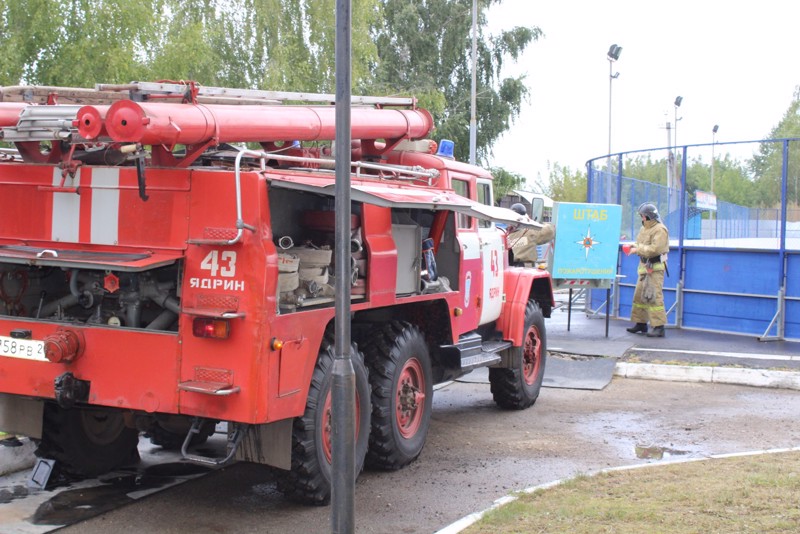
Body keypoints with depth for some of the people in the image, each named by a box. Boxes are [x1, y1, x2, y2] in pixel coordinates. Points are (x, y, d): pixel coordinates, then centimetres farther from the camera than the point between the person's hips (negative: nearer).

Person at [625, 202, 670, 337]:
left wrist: (638, 250, -19)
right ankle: (641, 324, 23)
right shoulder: (645, 228, 15)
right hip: (644, 266, 10)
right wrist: (635, 246, 3)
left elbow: (655, 249, -24)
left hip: (655, 268, -10)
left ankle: (659, 327, -13)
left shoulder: (660, 229, -15)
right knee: (639, 295, 13)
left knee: (654, 296, -13)